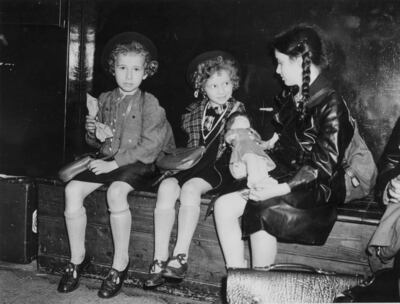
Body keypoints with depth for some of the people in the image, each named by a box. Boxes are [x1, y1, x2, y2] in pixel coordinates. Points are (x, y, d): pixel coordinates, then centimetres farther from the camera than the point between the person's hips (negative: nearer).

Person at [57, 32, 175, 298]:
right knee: (73, 189, -15)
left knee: (116, 192, -33)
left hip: (138, 164, -5)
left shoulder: (149, 103, -7)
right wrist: (93, 132, -7)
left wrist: (114, 163, -18)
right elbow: (95, 142, 17)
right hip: (107, 160, 6)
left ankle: (120, 263, -15)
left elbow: (150, 146, -15)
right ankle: (77, 259, 1)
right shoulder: (105, 100, 9)